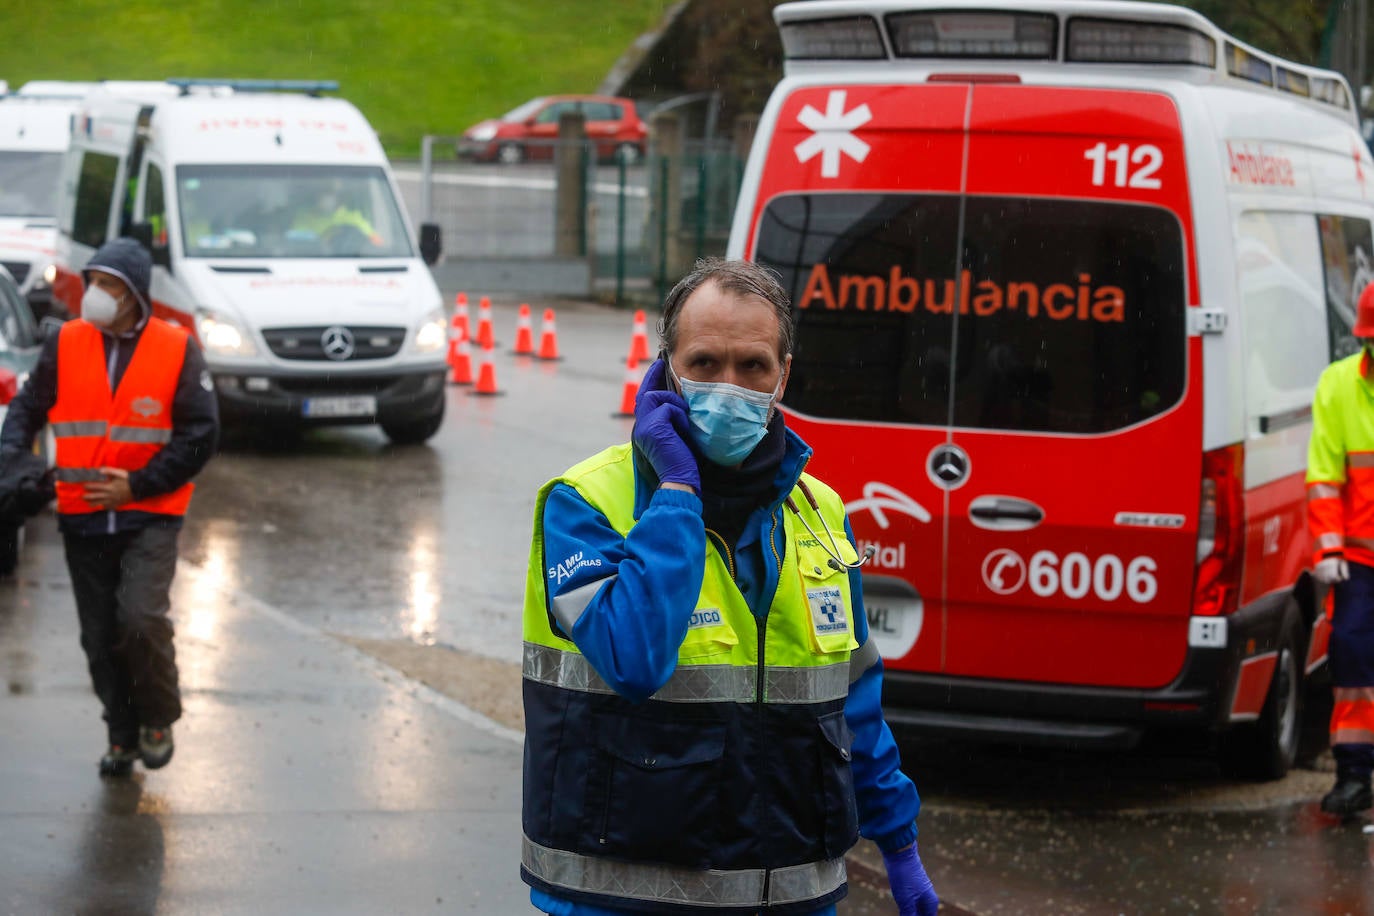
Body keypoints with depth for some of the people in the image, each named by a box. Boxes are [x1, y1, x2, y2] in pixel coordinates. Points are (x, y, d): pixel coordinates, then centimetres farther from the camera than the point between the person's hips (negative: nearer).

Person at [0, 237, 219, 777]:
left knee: (140, 617, -20)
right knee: (100, 638, 6)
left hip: (149, 515, -3)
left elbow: (199, 435, -4)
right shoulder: (66, 344, 2)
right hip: (82, 518, 3)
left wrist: (138, 485, -12)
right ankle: (123, 736, 22)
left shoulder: (176, 349, -4)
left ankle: (158, 718, 4)